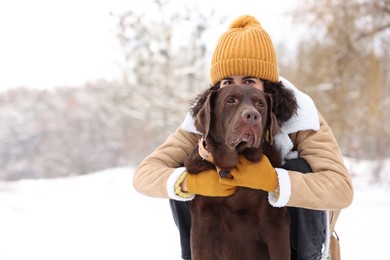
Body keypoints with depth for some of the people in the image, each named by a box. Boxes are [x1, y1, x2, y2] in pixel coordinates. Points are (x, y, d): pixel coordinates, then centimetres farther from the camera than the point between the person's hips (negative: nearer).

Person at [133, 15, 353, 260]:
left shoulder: (299, 116, -27)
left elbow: (341, 189, -38)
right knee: (181, 178, -21)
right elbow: (144, 174, -24)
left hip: (298, 219, -2)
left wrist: (273, 180, -52)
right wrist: (190, 181, -45)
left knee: (298, 169, -32)